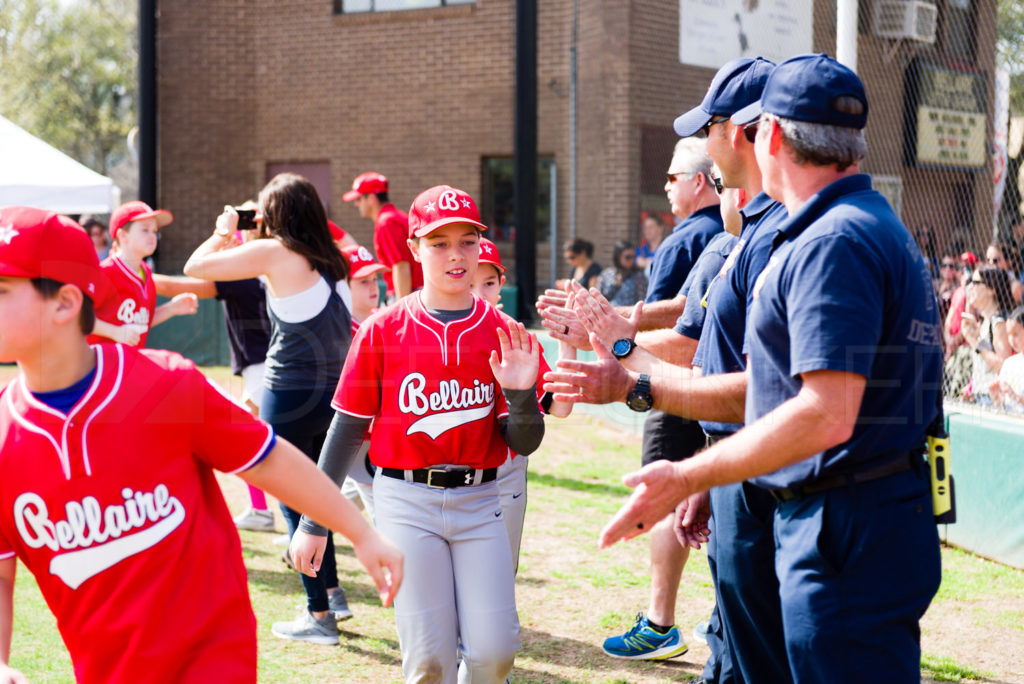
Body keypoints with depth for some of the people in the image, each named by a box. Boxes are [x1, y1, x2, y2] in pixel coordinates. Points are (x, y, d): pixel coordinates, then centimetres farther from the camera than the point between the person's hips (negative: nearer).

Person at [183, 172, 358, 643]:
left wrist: (224, 231, 14)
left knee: (294, 504, 4)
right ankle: (333, 592, 29)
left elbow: (195, 266, -6)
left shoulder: (273, 251, -11)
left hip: (291, 396, -7)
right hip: (332, 392, 7)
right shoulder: (332, 259, 6)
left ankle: (319, 615, 8)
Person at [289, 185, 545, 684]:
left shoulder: (504, 336, 2)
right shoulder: (382, 330, -2)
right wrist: (313, 524, 2)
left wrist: (520, 393, -18)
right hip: (407, 501, -2)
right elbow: (347, 431, 3)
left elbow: (523, 444, 3)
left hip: (478, 501, 2)